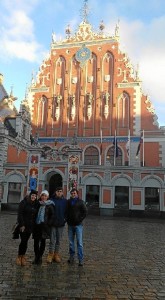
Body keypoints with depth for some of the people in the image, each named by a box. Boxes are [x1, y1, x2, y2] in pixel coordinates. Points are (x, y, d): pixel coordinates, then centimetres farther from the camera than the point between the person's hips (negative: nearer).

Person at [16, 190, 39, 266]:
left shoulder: (36, 204, 8)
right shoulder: (24, 202, -6)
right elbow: (20, 214, -10)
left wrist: (34, 225, 7)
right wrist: (22, 225, -15)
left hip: (30, 226, 4)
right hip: (23, 225, -4)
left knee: (25, 241, 8)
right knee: (23, 241, -5)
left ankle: (23, 257, 17)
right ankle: (19, 256, 10)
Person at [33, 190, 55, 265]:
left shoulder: (50, 205, -2)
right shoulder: (38, 204, 7)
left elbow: (52, 215, -2)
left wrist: (48, 223, -10)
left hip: (44, 225, -3)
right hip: (37, 225, 3)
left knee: (43, 242, 5)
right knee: (36, 241, 6)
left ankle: (40, 257, 15)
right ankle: (36, 257, 18)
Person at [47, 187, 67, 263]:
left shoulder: (65, 201, 4)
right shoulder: (51, 200, -2)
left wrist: (65, 219, -2)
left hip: (61, 224, 2)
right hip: (53, 223, -2)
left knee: (59, 240, 11)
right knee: (52, 240, 1)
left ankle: (56, 254, 22)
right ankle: (50, 254, 12)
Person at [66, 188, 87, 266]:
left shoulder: (80, 202, -3)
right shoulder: (68, 202, 6)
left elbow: (85, 212, -2)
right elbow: (66, 211, 15)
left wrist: (80, 219, -9)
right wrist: (67, 219, 4)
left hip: (78, 225, -4)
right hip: (70, 225, 4)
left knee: (79, 242, -3)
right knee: (71, 242, 12)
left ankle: (81, 259, 2)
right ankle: (71, 257, 24)